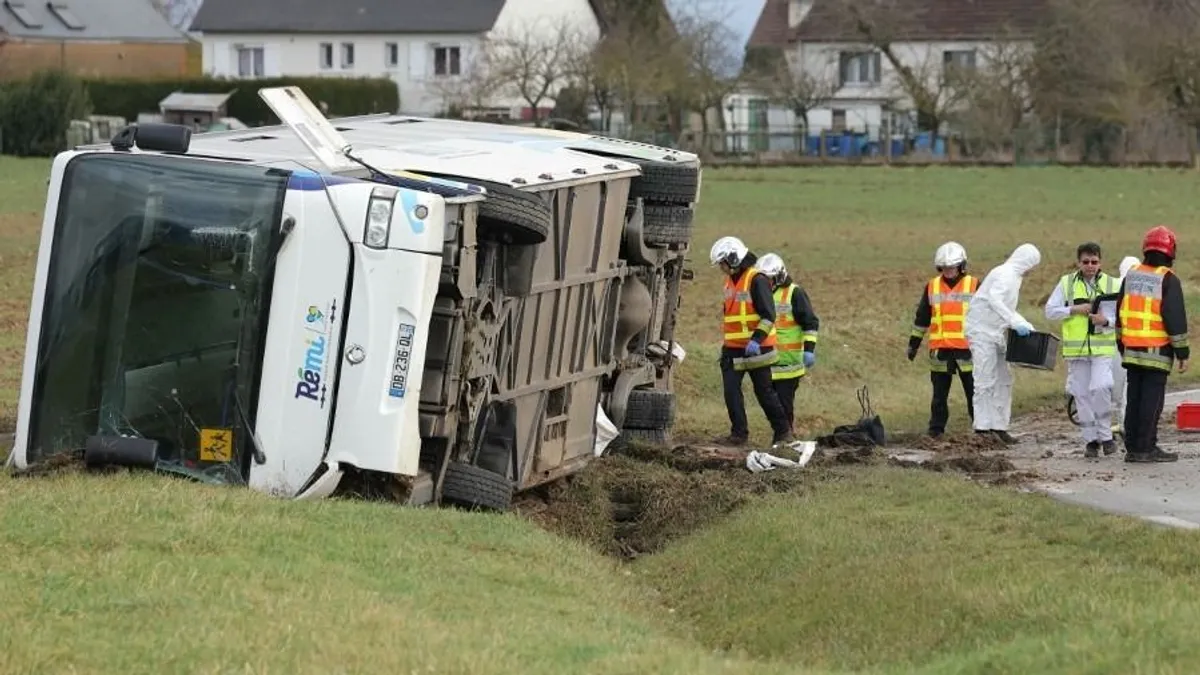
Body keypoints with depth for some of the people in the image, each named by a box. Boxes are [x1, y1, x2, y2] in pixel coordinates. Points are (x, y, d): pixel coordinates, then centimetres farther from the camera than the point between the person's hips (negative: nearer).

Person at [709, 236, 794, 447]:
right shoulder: (730, 282, 13)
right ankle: (739, 433, 3)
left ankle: (782, 432, 13)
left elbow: (768, 315, -19)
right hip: (733, 349, 8)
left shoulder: (757, 280, -14)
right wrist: (725, 344, 24)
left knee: (764, 391, 1)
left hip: (756, 349, -8)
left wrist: (756, 339, -27)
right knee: (731, 391, -1)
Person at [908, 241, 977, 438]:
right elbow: (921, 318, 15)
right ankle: (936, 428, 10)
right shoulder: (932, 287, 8)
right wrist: (913, 344, 15)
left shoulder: (974, 286, 2)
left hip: (967, 348, -2)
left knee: (974, 390, 2)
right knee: (940, 392, 5)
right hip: (940, 349, 2)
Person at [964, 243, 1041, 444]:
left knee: (1003, 380, 10)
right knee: (986, 381, -10)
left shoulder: (1013, 276, 17)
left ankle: (999, 426, 15)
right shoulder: (1005, 274, -14)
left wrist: (1028, 327, 17)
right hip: (983, 331, -10)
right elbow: (994, 299, -31)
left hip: (995, 333, 10)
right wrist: (1016, 323, -34)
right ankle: (982, 428, -10)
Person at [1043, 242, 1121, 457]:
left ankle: (1105, 435, -4)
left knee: (1101, 388, -18)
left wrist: (1106, 321, -18)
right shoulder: (1066, 283, 6)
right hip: (1075, 348, 2)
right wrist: (1074, 310, -10)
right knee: (1081, 394, 4)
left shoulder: (1111, 285, 4)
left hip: (1102, 347, -2)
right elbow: (1049, 310, 4)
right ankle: (1090, 439, 14)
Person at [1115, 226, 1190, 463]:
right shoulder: (1168, 280, -10)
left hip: (1131, 351, 6)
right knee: (1152, 399, -4)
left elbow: (1120, 315, 17)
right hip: (1157, 352, -6)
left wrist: (1121, 345, 25)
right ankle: (1146, 448, -6)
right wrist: (1182, 353, -6)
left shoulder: (1131, 276, 10)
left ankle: (1132, 447, 11)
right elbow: (1176, 319, -12)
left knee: (1134, 398, 9)